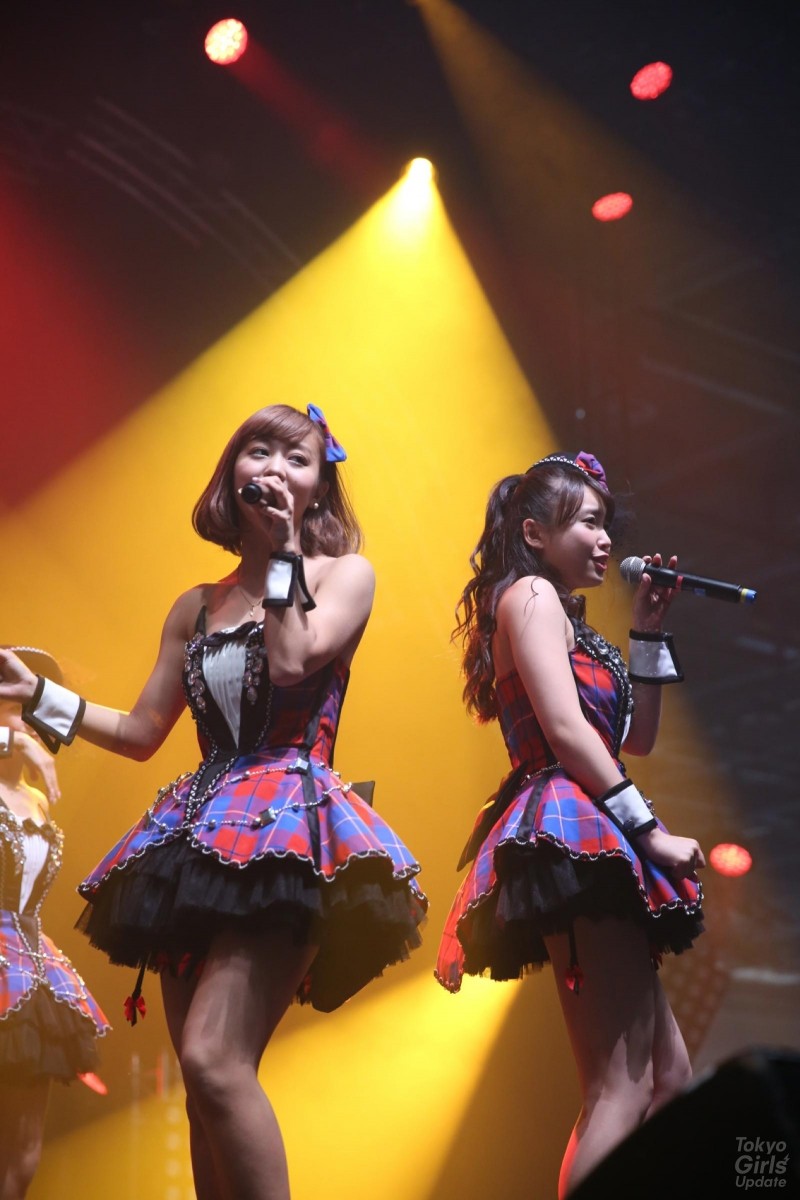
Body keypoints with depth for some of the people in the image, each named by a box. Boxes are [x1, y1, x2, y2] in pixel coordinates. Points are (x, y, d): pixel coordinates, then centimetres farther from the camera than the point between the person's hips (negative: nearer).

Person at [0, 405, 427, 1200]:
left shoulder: (345, 574, 6)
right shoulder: (197, 608, 18)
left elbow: (290, 663, -13)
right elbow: (141, 732, 19)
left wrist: (285, 547, -4)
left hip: (288, 831, -6)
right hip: (199, 834, 6)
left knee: (213, 1059, -22)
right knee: (201, 1084, 3)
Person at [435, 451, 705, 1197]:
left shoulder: (565, 613, 26)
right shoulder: (530, 594, -2)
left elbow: (635, 738, 25)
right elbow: (566, 731, -15)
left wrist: (648, 635, 20)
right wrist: (650, 832, -15)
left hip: (582, 844, 10)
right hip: (572, 831, -10)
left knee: (667, 1075, 10)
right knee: (621, 1085, -15)